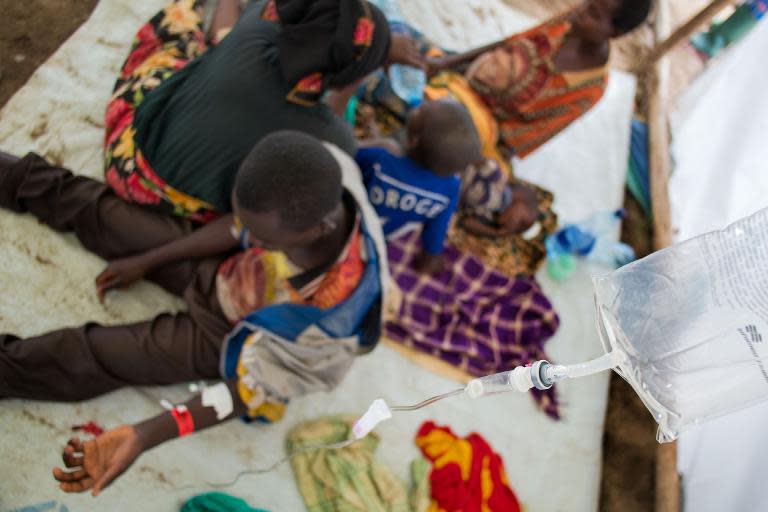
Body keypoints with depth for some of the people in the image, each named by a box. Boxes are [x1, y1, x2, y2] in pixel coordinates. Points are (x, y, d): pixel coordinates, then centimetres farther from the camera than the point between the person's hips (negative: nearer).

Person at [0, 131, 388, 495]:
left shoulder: (332, 323, -47)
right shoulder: (315, 170, -34)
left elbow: (255, 391, -28)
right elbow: (240, 226, -12)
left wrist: (144, 437, -38)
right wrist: (146, 261, 1)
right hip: (223, 270, 5)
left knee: (85, 358, 0)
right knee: (97, 212, 15)